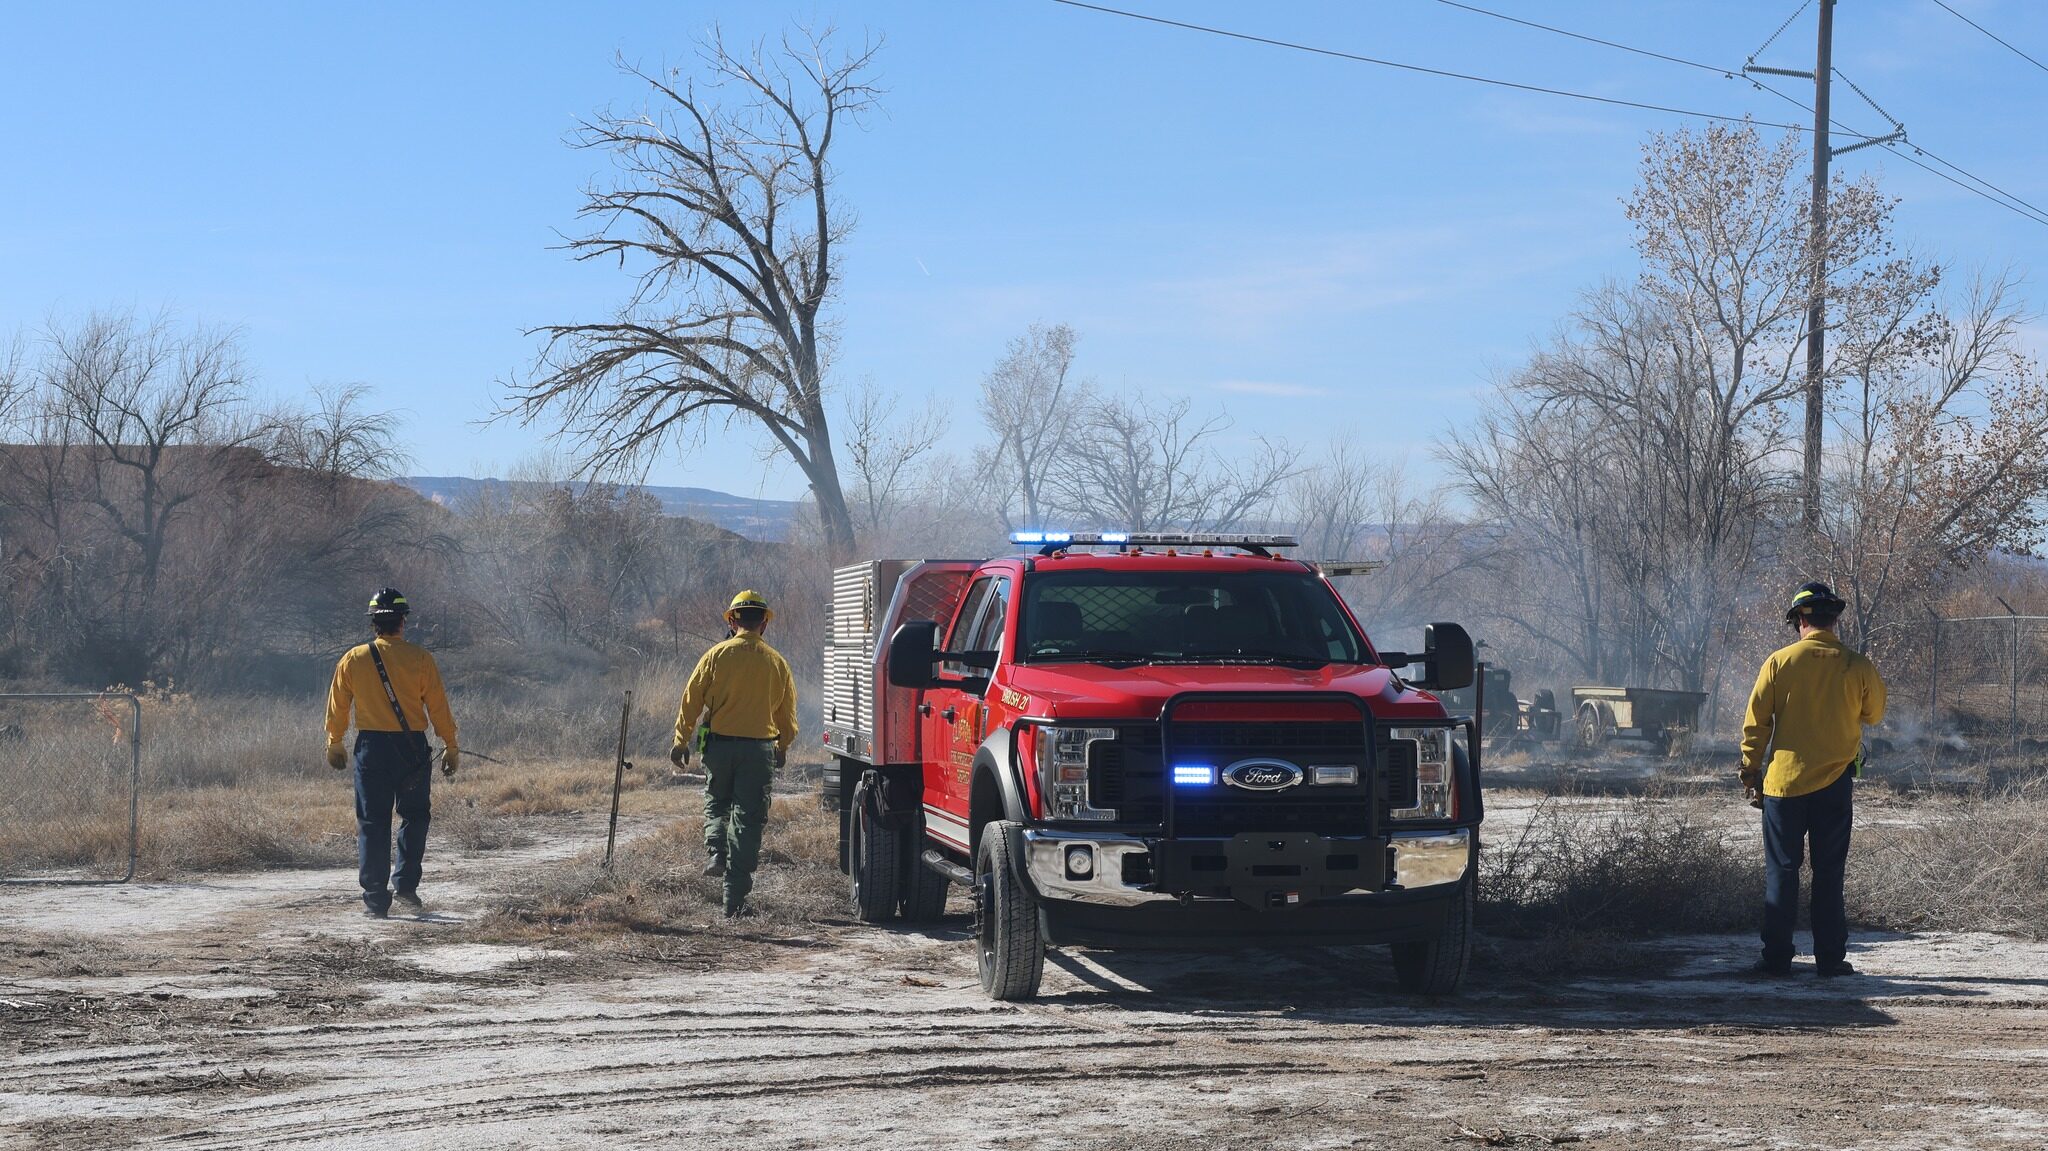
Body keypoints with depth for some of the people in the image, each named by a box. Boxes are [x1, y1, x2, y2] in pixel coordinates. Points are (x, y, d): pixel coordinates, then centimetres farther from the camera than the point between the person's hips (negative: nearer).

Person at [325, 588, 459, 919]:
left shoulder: (353, 659, 1)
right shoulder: (419, 658, -5)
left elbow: (338, 706, 9)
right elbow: (438, 705, -3)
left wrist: (335, 744, 23)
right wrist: (450, 746, 5)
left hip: (371, 746, 1)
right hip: (412, 747, -1)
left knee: (372, 823, 6)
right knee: (414, 817, 15)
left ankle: (375, 900, 5)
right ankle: (405, 885, 5)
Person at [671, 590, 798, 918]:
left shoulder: (717, 655, -3)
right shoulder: (776, 662, 2)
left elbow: (691, 700, -1)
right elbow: (787, 713, 11)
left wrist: (681, 742, 8)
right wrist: (782, 747, 27)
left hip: (719, 743, 0)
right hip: (759, 747, 0)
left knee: (716, 804, 24)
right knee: (748, 818, 3)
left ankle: (716, 851, -2)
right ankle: (735, 898, 1)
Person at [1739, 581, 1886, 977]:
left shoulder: (1779, 662, -5)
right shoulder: (1857, 667, -3)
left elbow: (1756, 723, -3)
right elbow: (1874, 714, 13)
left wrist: (1751, 773, 5)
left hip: (1784, 781, -1)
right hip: (1835, 782, 1)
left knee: (1781, 871, 5)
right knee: (1829, 874, 7)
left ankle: (1776, 957, 4)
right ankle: (1830, 957, 8)